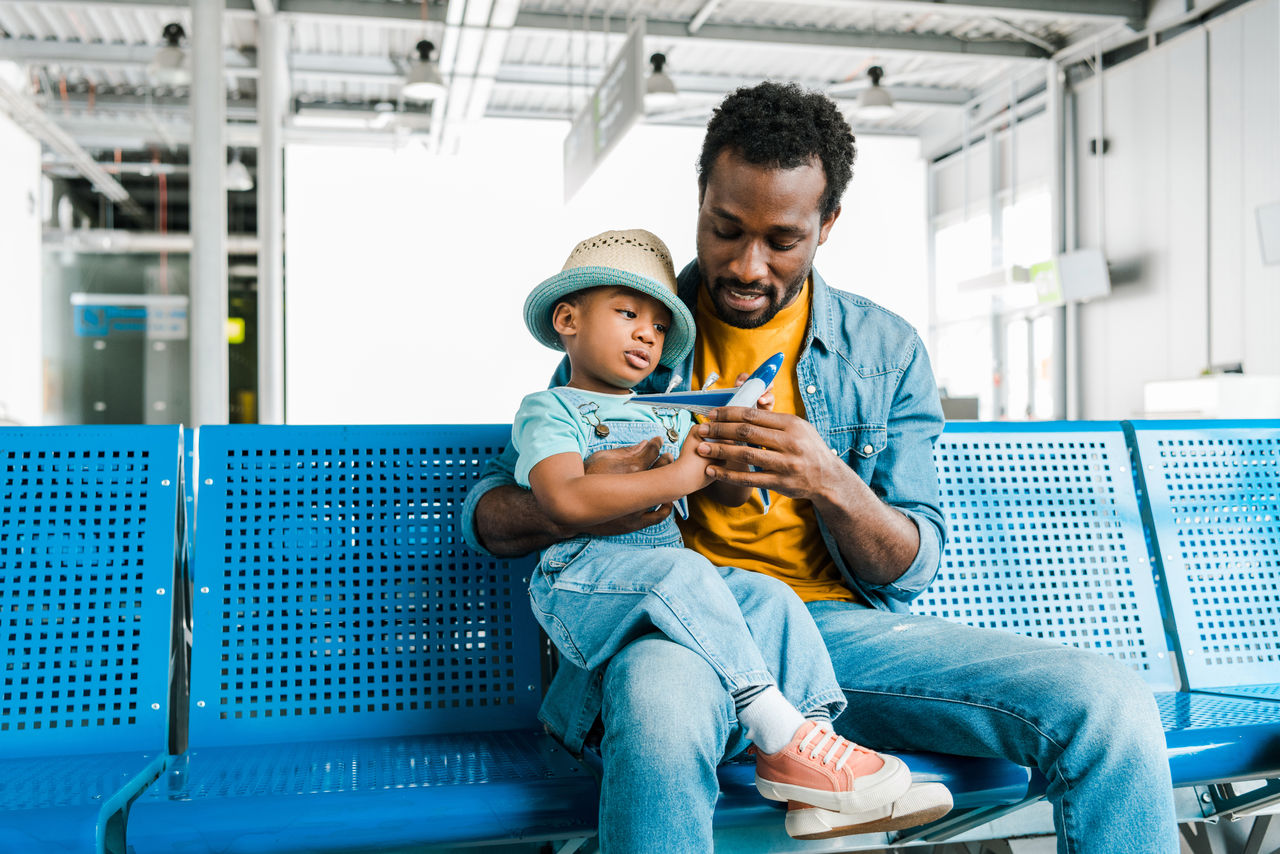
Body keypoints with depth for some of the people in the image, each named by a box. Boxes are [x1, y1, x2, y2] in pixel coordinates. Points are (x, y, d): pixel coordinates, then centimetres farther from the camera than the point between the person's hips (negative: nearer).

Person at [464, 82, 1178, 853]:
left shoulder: (887, 350, 10)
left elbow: (912, 569, 6)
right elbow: (486, 513, 8)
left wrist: (831, 485, -17)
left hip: (846, 627, 3)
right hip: (680, 632, -2)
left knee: (1109, 704, -18)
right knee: (662, 696, -40)